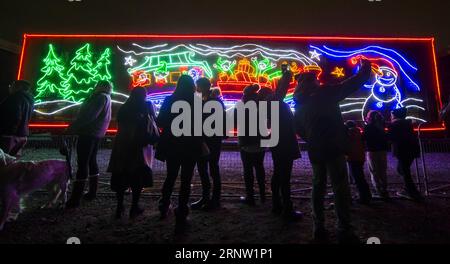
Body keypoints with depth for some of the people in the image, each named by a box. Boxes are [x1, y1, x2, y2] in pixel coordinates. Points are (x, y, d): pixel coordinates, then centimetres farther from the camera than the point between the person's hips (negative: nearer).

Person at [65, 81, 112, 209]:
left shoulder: (101, 97, -11)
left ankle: (75, 199, -10)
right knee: (91, 161, 15)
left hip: (89, 133, -10)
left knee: (83, 163, -11)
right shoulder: (106, 98, 19)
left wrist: (72, 128, -20)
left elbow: (89, 115, -22)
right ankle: (92, 192, 20)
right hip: (96, 133, 10)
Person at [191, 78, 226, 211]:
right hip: (202, 140, 7)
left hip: (213, 141, -7)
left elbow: (221, 120, -12)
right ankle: (205, 197, 23)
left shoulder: (216, 102, -7)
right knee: (202, 169, 11)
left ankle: (215, 199, 10)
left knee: (213, 169, 0)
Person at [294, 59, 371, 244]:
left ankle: (319, 228, 14)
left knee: (318, 187, 13)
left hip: (315, 151, 7)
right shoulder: (325, 94, -6)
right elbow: (352, 84, -4)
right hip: (333, 148, -6)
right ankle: (344, 231, -5)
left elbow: (300, 130, 18)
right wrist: (365, 69, 11)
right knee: (340, 188, -4)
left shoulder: (299, 105, 12)